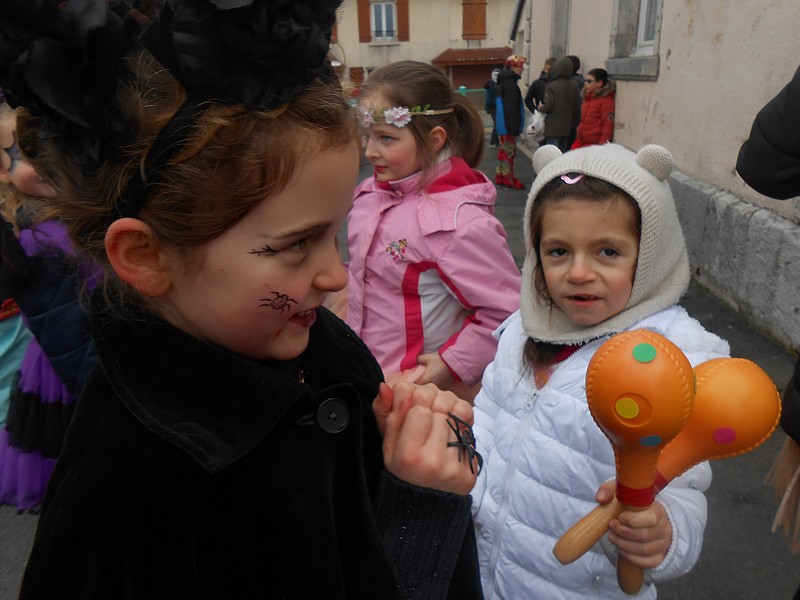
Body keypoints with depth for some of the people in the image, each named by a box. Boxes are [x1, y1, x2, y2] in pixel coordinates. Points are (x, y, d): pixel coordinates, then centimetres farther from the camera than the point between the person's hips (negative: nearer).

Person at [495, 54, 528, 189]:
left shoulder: (504, 82, 16)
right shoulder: (510, 84, -17)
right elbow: (511, 109, -22)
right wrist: (514, 128, -22)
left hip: (503, 125, 10)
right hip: (508, 126, -10)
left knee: (503, 151, 14)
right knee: (509, 152, -5)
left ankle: (500, 177, 19)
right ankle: (509, 180, -1)